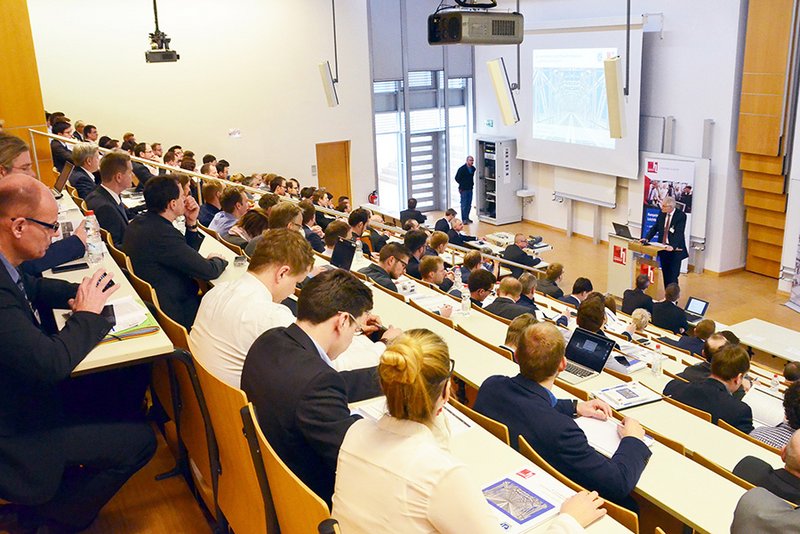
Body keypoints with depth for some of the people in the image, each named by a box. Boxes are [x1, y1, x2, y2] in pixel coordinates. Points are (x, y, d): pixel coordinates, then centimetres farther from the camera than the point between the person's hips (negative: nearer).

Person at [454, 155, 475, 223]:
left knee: (469, 205, 11)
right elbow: (457, 178, -6)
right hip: (463, 189, -6)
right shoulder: (462, 169, -13)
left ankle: (467, 218, 21)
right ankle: (464, 219, 2)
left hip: (470, 189, 6)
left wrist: (472, 184, 12)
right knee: (464, 205, -3)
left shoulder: (473, 168, 5)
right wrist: (462, 184, -2)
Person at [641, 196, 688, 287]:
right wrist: (647, 238, -7)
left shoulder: (681, 216, -13)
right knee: (665, 275, 12)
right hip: (663, 249, 6)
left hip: (675, 251, -6)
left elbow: (679, 233, -22)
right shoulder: (662, 214, 5)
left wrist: (672, 246, -36)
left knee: (672, 277, -7)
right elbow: (655, 228, 10)